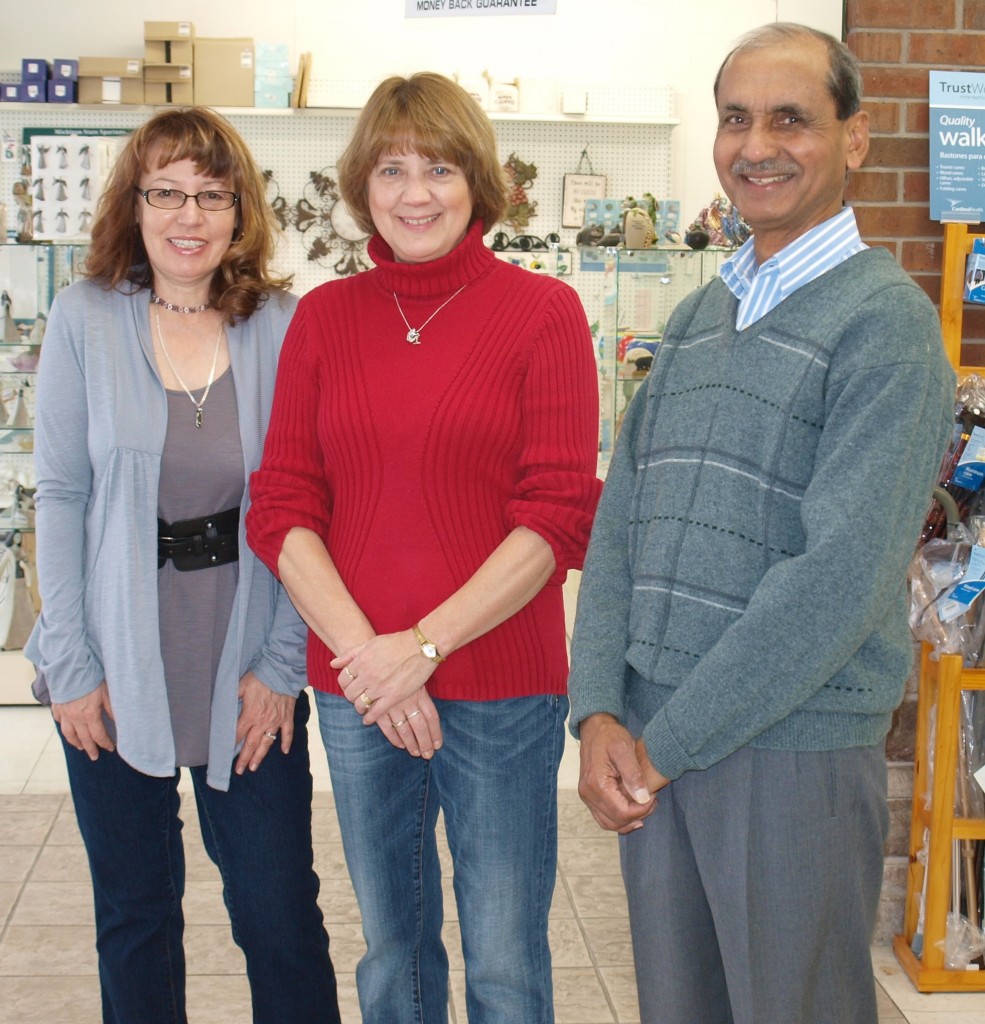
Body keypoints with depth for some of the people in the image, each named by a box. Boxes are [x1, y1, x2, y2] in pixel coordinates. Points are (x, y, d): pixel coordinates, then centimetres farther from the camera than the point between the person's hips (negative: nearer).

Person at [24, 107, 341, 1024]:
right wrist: (69, 664, -5)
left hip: (249, 674, 0)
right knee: (134, 913, 15)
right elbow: (60, 497, -2)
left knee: (280, 915, 7)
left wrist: (281, 664, -7)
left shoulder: (284, 326, -3)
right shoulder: (84, 320, -2)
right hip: (115, 672, 1)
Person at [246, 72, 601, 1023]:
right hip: (356, 689, 3)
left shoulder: (542, 311, -4)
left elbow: (560, 515, -9)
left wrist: (423, 646, -15)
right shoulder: (323, 315, 6)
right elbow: (279, 506, 2)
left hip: (501, 685, -3)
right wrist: (362, 652, -11)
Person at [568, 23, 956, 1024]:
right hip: (648, 746, 6)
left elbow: (844, 572, -19)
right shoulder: (693, 318, 12)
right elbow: (619, 521, 8)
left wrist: (667, 739, -15)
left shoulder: (884, 318, -10)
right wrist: (598, 714, -6)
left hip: (793, 745, -6)